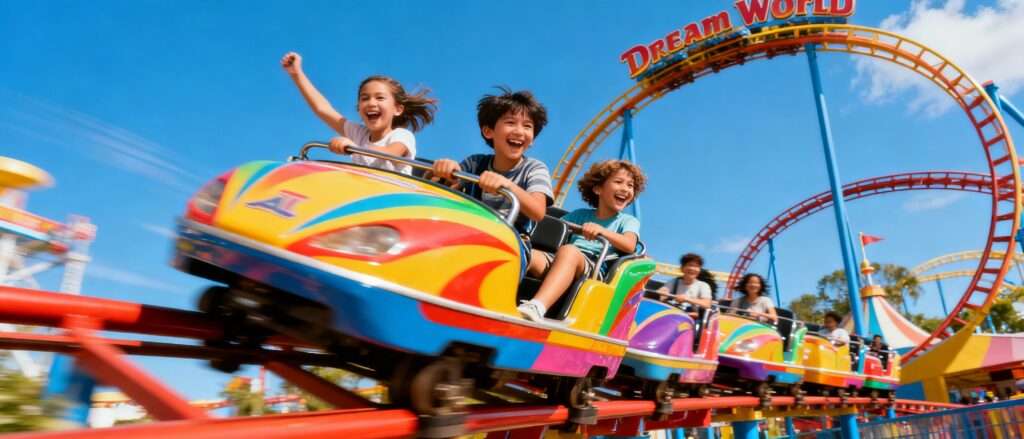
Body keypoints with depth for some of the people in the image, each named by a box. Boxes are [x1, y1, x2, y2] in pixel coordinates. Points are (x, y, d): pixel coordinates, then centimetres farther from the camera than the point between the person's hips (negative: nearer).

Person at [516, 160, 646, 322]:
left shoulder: (628, 221, 18)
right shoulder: (581, 214, 28)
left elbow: (629, 245, -4)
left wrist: (602, 231, -22)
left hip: (593, 268, -3)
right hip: (555, 261, 4)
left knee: (568, 250, -37)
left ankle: (536, 307, -58)